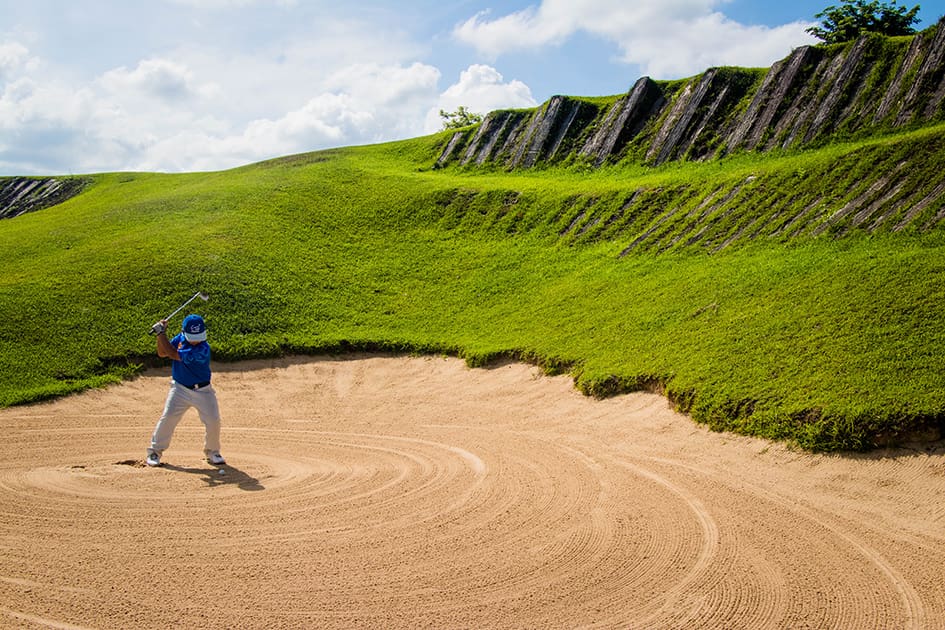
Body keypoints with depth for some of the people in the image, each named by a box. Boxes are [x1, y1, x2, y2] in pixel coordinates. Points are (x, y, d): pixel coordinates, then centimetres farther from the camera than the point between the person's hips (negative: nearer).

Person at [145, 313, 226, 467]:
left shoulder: (203, 349, -26)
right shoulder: (180, 338, -5)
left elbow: (173, 355, -27)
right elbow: (162, 353, 1)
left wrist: (162, 333, -22)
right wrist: (160, 334, -13)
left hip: (202, 391, -3)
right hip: (180, 389, 3)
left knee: (213, 421, -7)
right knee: (168, 418, -7)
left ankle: (212, 452, 17)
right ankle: (155, 451, 8)